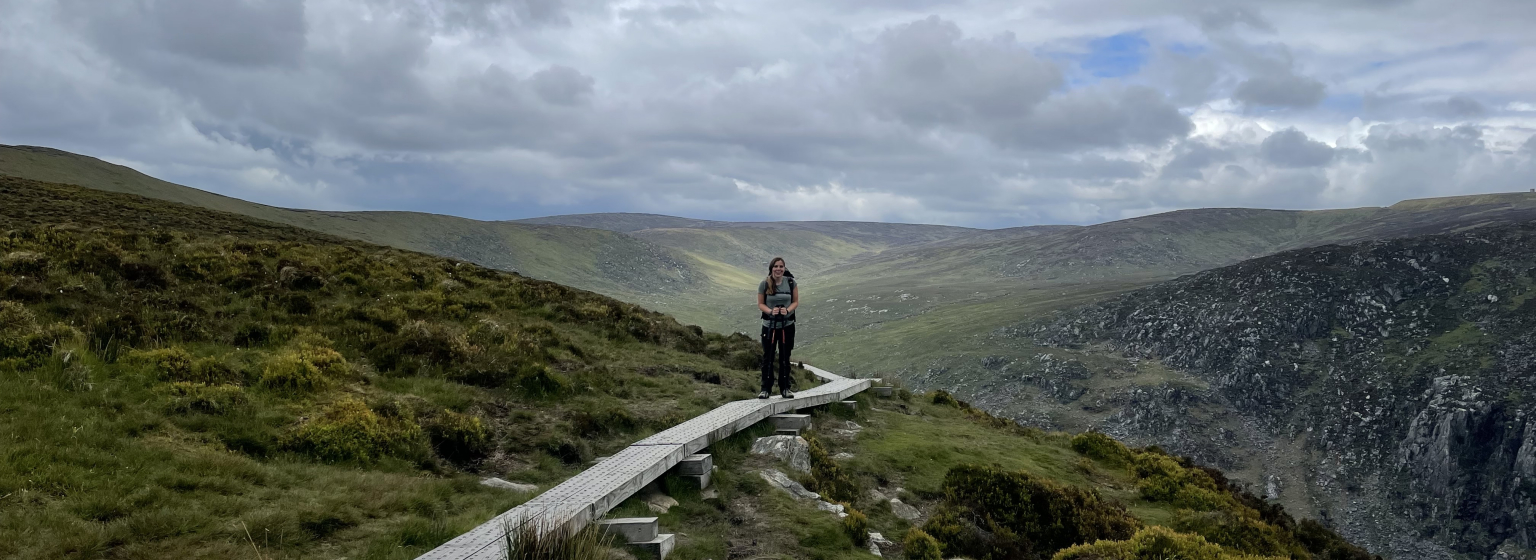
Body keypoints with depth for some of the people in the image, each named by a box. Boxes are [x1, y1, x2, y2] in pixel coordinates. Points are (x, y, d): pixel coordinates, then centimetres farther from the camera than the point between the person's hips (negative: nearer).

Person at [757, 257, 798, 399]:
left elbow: (796, 301, 2)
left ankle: (785, 388, 17)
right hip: (769, 325, -1)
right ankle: (765, 388, 11)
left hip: (787, 325, 1)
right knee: (768, 357, 2)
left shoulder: (791, 282, -4)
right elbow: (760, 304, -1)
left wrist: (787, 310, -18)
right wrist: (770, 311, -20)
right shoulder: (764, 284, -7)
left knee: (785, 357, 8)